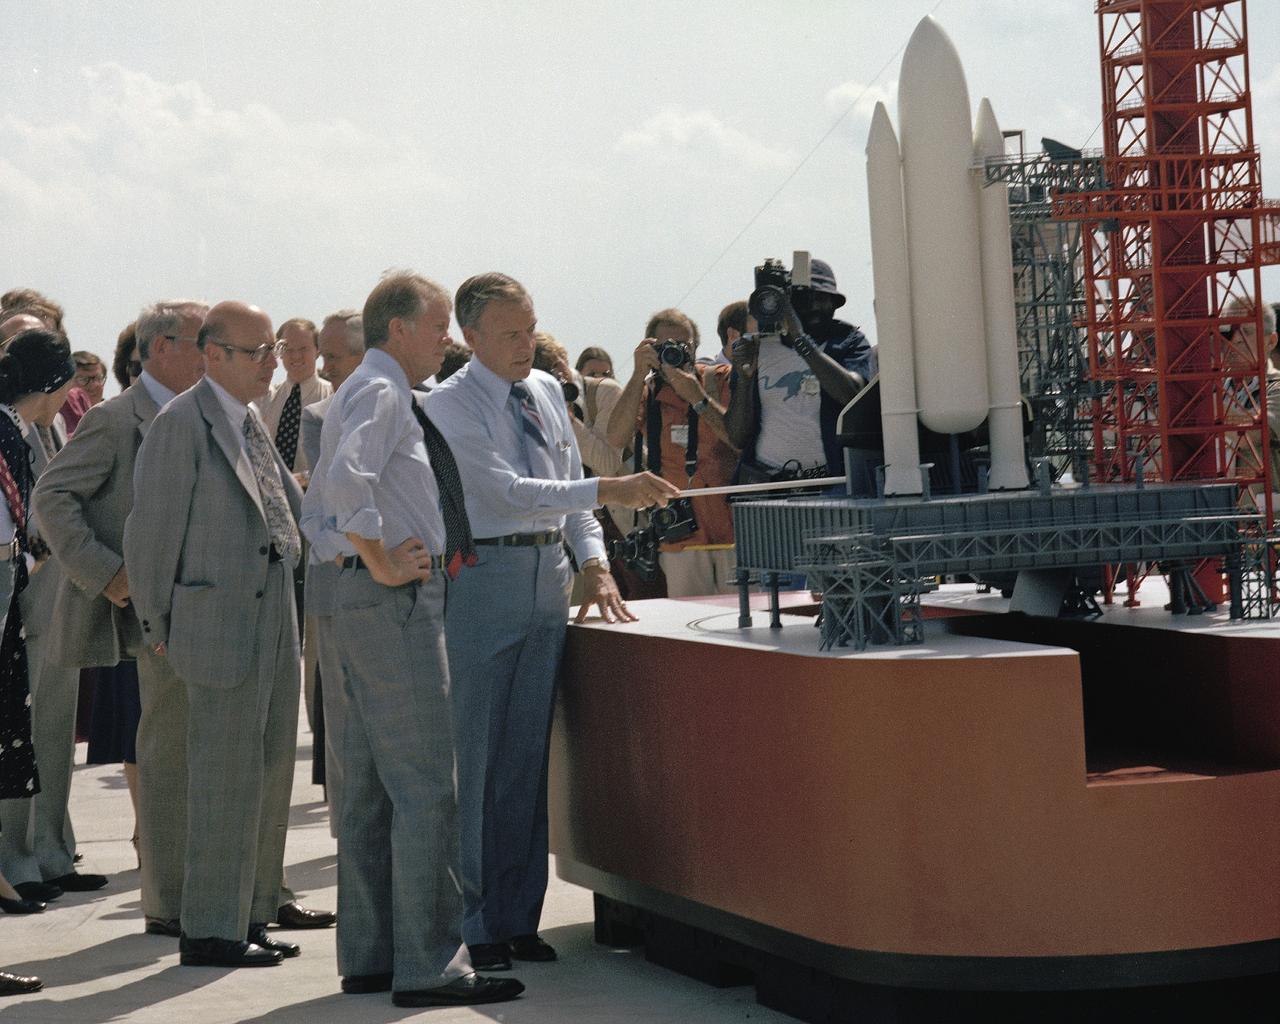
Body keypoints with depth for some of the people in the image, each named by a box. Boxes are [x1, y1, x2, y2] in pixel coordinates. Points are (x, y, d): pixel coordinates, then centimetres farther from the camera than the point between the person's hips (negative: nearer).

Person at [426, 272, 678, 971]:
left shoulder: (547, 391, 13)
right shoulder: (451, 404, -9)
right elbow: (509, 491, -19)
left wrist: (593, 562, 3)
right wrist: (608, 491, -25)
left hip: (547, 579, 6)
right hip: (483, 578, -6)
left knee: (528, 757, 9)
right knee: (477, 756, -3)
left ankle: (518, 919, 15)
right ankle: (478, 924, 3)